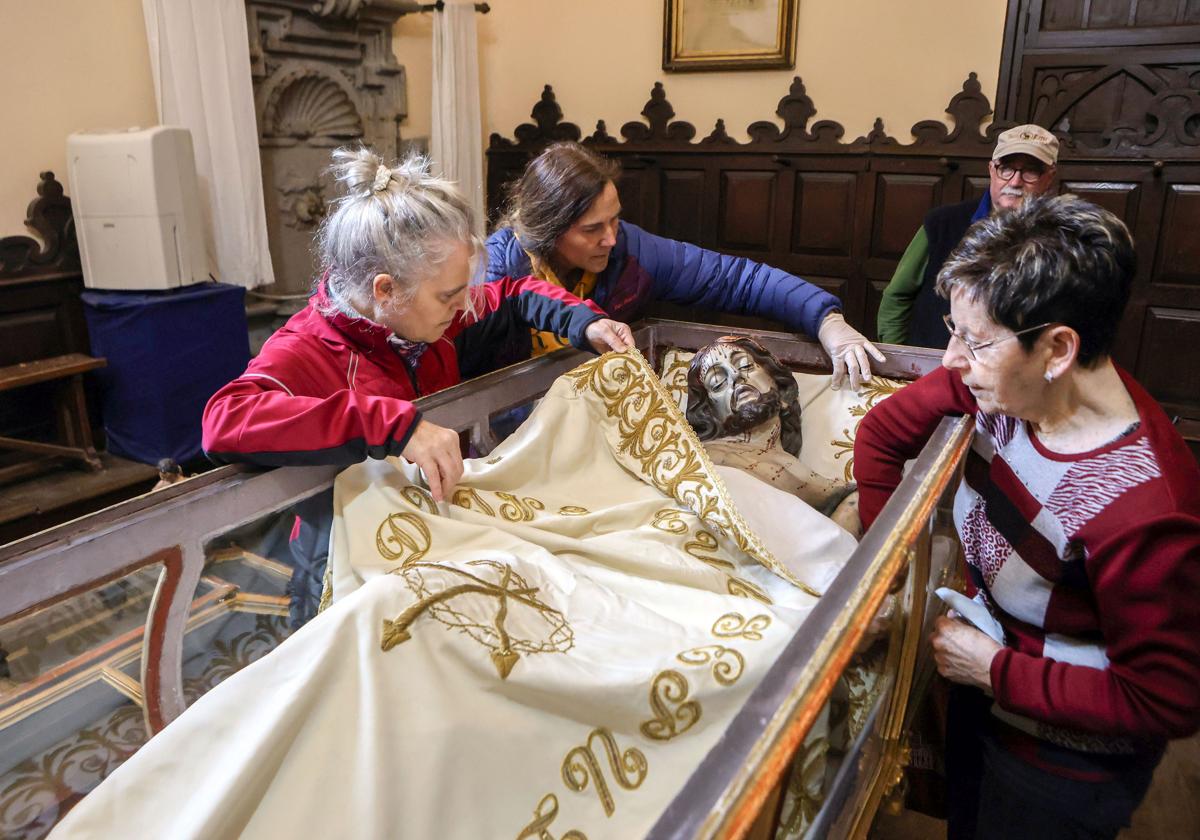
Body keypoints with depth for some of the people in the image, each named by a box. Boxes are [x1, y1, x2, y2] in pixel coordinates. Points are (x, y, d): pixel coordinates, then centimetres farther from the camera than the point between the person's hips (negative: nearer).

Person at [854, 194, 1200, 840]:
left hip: (1066, 761, -6)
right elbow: (882, 432, -4)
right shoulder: (1003, 386, -18)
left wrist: (996, 671, -24)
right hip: (982, 692, 6)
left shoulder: (1145, 515, -37)